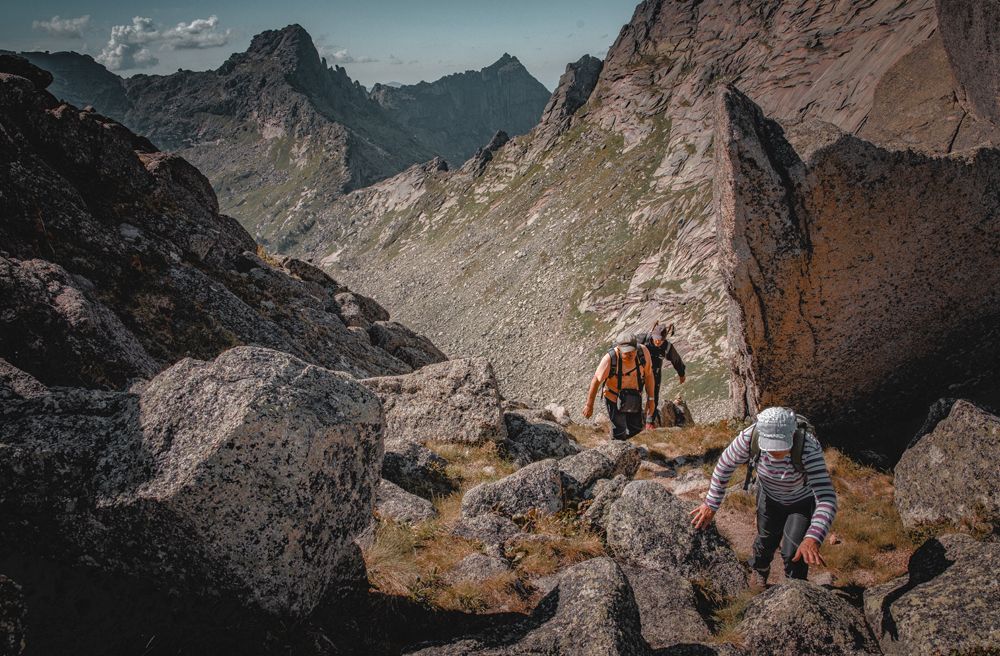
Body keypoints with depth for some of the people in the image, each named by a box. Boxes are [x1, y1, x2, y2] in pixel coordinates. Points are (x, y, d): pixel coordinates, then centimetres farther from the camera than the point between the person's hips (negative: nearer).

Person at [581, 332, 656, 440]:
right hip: (614, 399, -4)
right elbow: (596, 381, -20)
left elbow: (648, 375, -6)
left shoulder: (643, 351, -22)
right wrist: (589, 405, -11)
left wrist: (651, 398, -1)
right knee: (619, 434, -6)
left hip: (635, 399, 4)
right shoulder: (610, 358, -32)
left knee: (636, 431, 17)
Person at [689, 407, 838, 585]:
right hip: (769, 495, 3)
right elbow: (725, 465, -17)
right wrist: (711, 504, -13)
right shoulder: (749, 438, -36)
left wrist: (813, 539, -63)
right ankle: (759, 571, 58)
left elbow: (827, 499, -49)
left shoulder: (809, 449, -44)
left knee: (794, 554, -4)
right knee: (766, 539, 23)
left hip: (803, 499, -3)